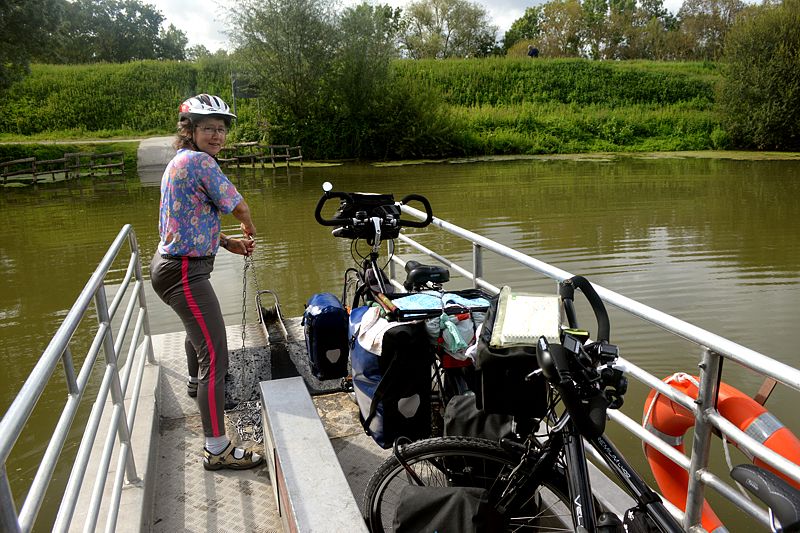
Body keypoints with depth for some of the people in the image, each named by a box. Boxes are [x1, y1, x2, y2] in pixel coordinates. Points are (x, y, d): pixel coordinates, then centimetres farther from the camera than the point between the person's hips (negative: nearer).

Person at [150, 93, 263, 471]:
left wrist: (229, 243, 10)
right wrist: (249, 228, 7)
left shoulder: (178, 162, 12)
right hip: (185, 272, -11)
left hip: (172, 263, 11)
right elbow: (239, 207, -16)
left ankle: (197, 383, 64)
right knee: (216, 356, -12)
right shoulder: (200, 161, -18)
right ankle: (217, 450, -7)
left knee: (199, 327, 36)